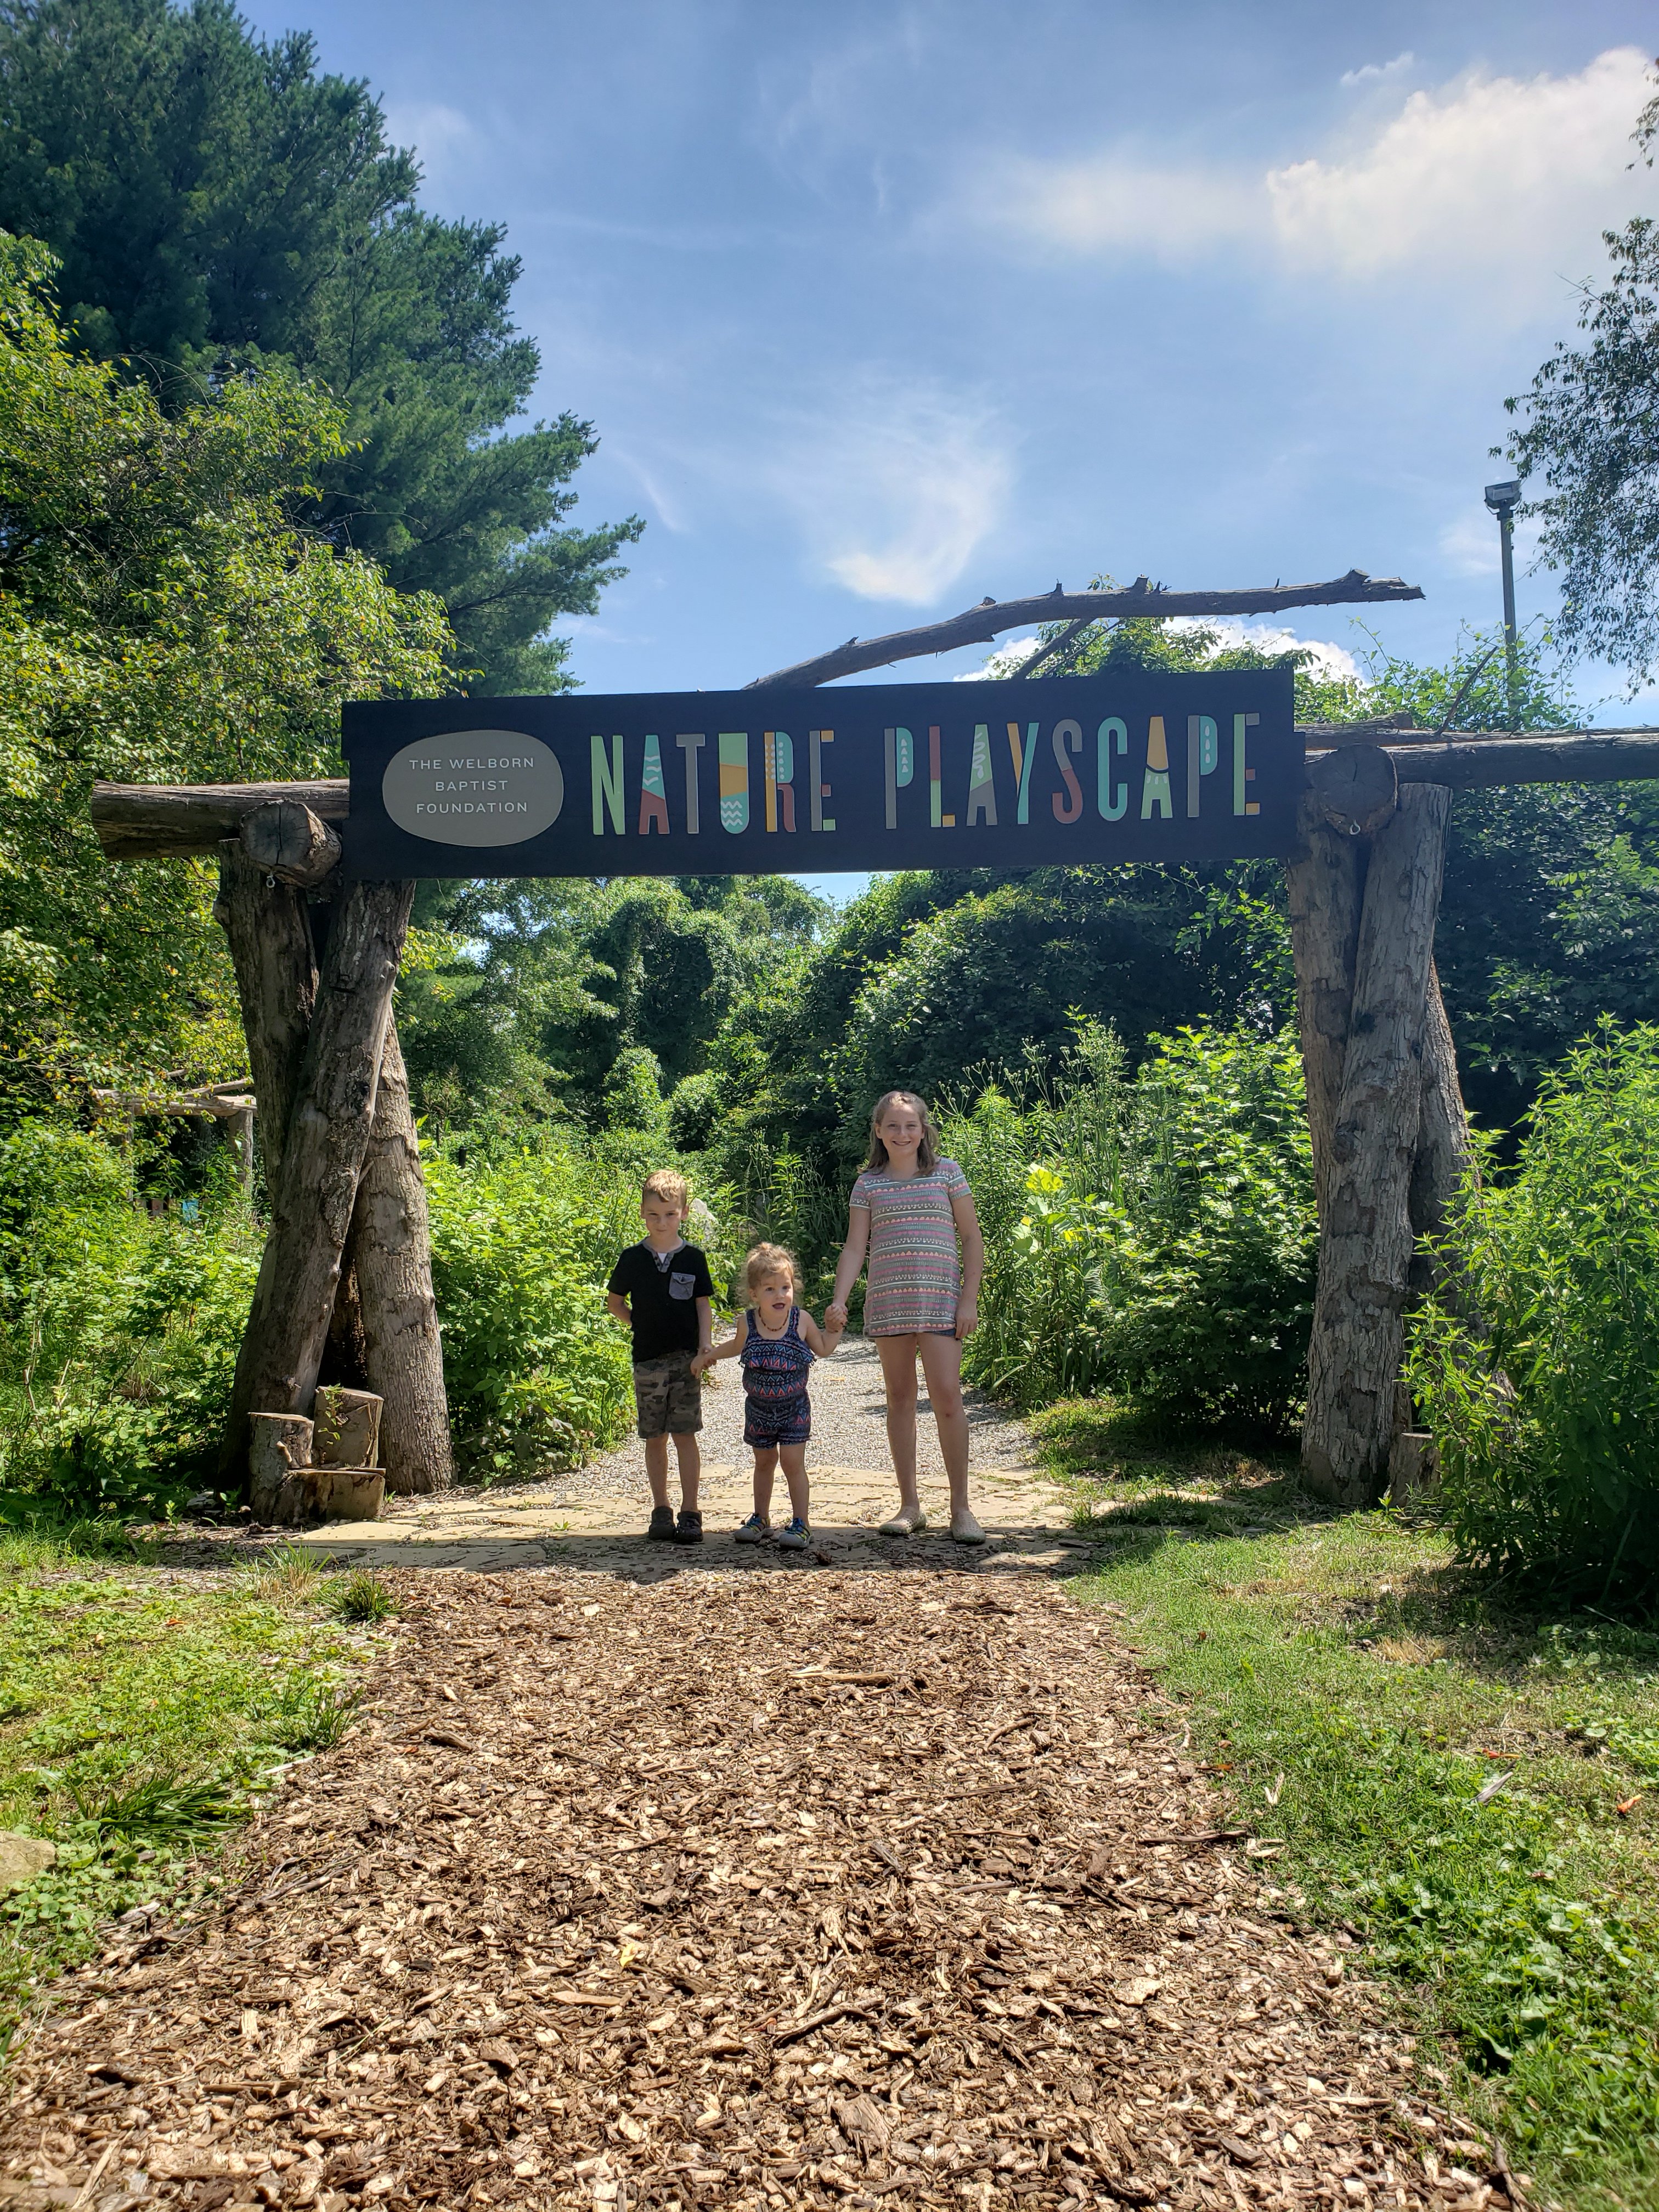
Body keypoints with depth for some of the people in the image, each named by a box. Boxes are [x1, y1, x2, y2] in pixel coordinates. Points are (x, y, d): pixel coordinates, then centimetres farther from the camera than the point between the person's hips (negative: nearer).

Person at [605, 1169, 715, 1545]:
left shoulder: (693, 1258, 0)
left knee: (685, 1436, -2)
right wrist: (639, 1324, 3)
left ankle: (690, 1513, 5)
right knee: (655, 1439, 8)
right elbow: (614, 1301, 14)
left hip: (686, 1359, -1)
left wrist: (705, 1348, -7)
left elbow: (704, 1305, 3)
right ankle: (661, 1510, 18)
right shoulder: (633, 1259, 2)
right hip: (648, 1361, 1)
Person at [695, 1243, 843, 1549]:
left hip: (794, 1408, -2)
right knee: (764, 1463, 15)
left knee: (793, 1463, -5)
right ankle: (761, 1518, 30)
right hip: (758, 1408, 2)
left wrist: (835, 1328, -7)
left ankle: (802, 1523, 5)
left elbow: (823, 1350, 5)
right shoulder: (748, 1323, -9)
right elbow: (738, 1346, 15)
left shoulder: (802, 1321, -12)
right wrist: (707, 1356, 15)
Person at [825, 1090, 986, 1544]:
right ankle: (910, 1506, 15)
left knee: (947, 1396, -10)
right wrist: (838, 1301, -7)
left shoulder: (947, 1173, 6)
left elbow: (972, 1239, 6)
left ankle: (961, 1508, 0)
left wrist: (970, 1299, -3)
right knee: (899, 1398, 6)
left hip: (939, 1299, -2)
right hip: (886, 1302, 2)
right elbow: (854, 1248, 6)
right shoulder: (868, 1184, 10)